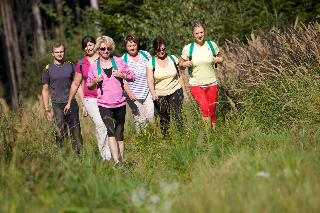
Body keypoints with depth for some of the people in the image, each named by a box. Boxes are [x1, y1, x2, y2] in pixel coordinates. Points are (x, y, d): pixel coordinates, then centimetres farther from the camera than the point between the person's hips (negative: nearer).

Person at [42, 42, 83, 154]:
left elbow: (78, 86, 14)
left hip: (72, 104, 2)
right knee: (60, 134, -9)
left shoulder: (71, 66, 10)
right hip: (57, 105, -2)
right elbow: (45, 90, 8)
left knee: (76, 133, -1)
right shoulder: (47, 70, 5)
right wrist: (47, 110, 1)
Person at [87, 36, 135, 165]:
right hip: (104, 104, -2)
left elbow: (132, 77, 11)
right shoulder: (93, 66, 4)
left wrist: (122, 75, -8)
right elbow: (89, 86, 13)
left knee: (119, 133, 9)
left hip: (120, 103, 2)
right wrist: (95, 81, -8)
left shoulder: (119, 61, 5)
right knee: (110, 131, -17)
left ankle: (122, 158, 20)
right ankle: (116, 161, -25)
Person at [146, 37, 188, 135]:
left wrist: (184, 91, 11)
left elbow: (179, 76, 12)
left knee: (177, 116, -14)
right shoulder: (151, 63, -3)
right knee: (164, 120, -1)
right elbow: (150, 80, -14)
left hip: (175, 92, 1)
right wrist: (153, 94, -31)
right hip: (160, 95, -1)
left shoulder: (173, 58, 4)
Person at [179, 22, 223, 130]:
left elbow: (221, 58, 17)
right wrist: (186, 64, -13)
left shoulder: (212, 45, 2)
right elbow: (181, 64, 9)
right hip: (196, 84, -2)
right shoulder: (188, 49, -3)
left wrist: (218, 59, -6)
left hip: (212, 84, 2)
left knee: (212, 112, 6)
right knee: (205, 109, -21)